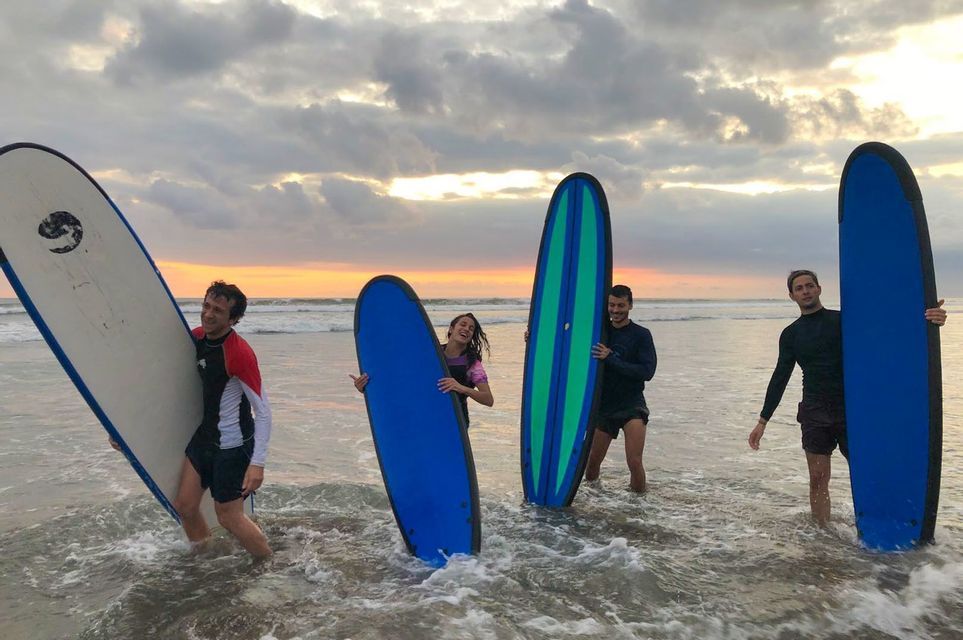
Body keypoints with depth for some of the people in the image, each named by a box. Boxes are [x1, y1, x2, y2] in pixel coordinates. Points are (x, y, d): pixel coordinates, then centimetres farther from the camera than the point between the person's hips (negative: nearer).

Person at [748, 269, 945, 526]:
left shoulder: (844, 320, 2)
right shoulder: (790, 334, 7)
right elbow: (780, 377, 9)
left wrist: (924, 318, -30)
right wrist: (763, 420, 5)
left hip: (851, 410, -1)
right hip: (815, 414, 1)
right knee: (818, 480, 1)